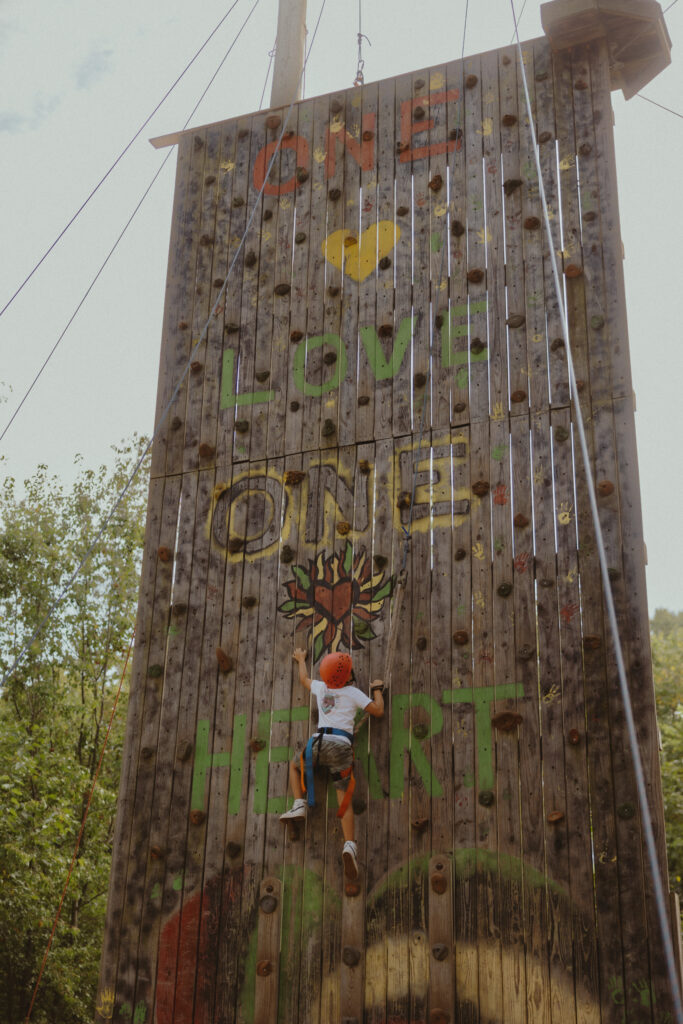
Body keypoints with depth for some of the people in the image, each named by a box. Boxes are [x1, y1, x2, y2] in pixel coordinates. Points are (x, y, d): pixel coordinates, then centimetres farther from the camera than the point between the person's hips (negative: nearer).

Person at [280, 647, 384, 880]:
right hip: (342, 745, -1)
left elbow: (303, 679, 41)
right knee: (344, 799, -4)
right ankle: (349, 845, -25)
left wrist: (301, 659, 60)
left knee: (295, 765, 32)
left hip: (319, 741, 2)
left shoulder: (321, 687, 19)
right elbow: (378, 711, 6)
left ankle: (299, 805, 7)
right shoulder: (353, 692, 9)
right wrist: (377, 690, 23)